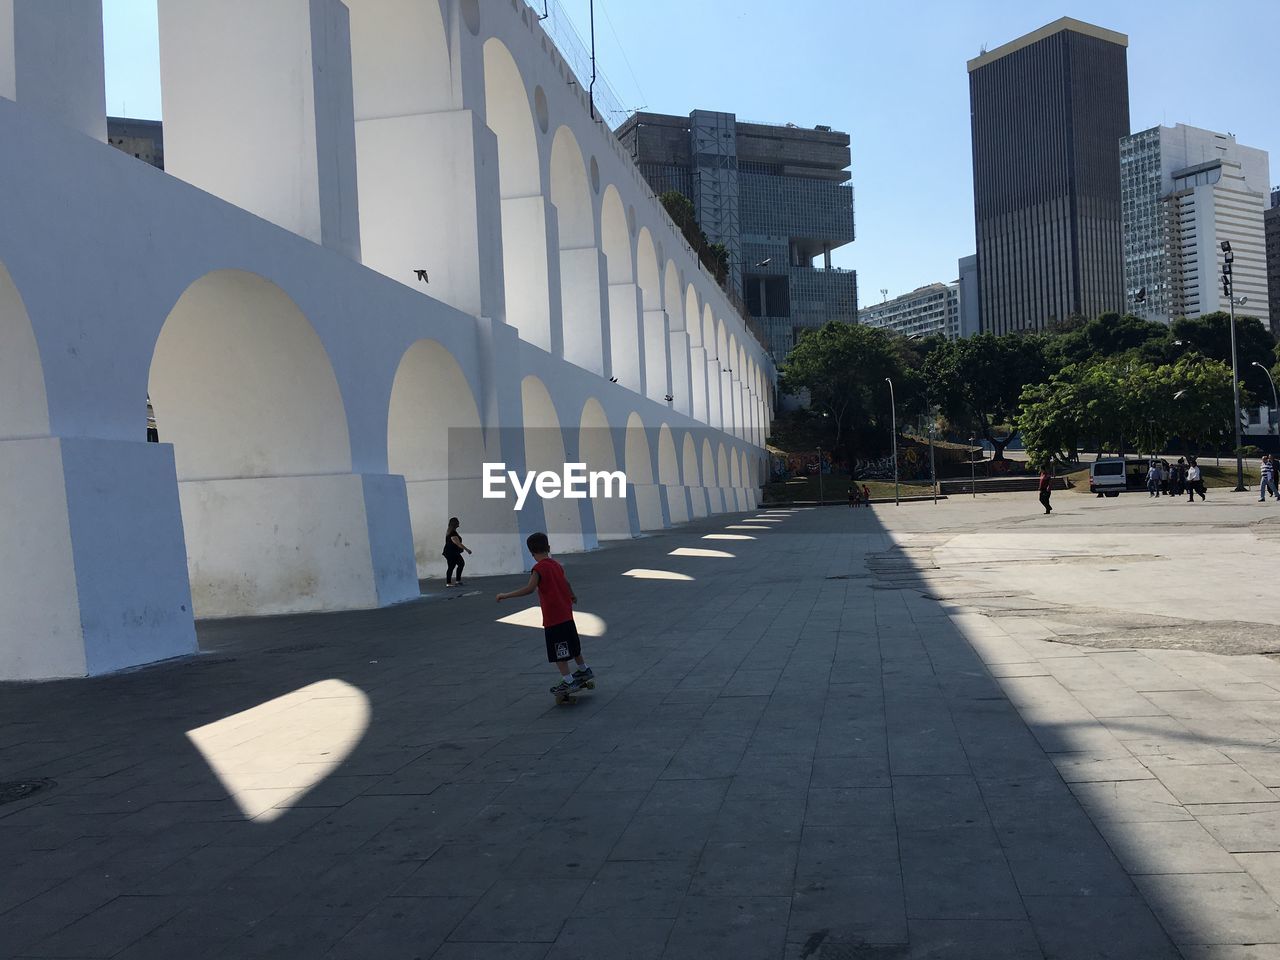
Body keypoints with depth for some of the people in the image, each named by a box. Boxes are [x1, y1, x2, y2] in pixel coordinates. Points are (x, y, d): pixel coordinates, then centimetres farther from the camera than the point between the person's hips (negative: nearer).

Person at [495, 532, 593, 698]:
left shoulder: (539, 568, -15)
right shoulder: (556, 565, 9)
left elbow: (529, 589, -28)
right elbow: (566, 583, 26)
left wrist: (506, 596, -27)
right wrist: (572, 596, 47)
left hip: (552, 618, -8)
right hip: (566, 614, 8)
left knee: (558, 653, 0)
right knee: (572, 645, 23)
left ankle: (568, 681, 1)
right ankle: (584, 670, 37)